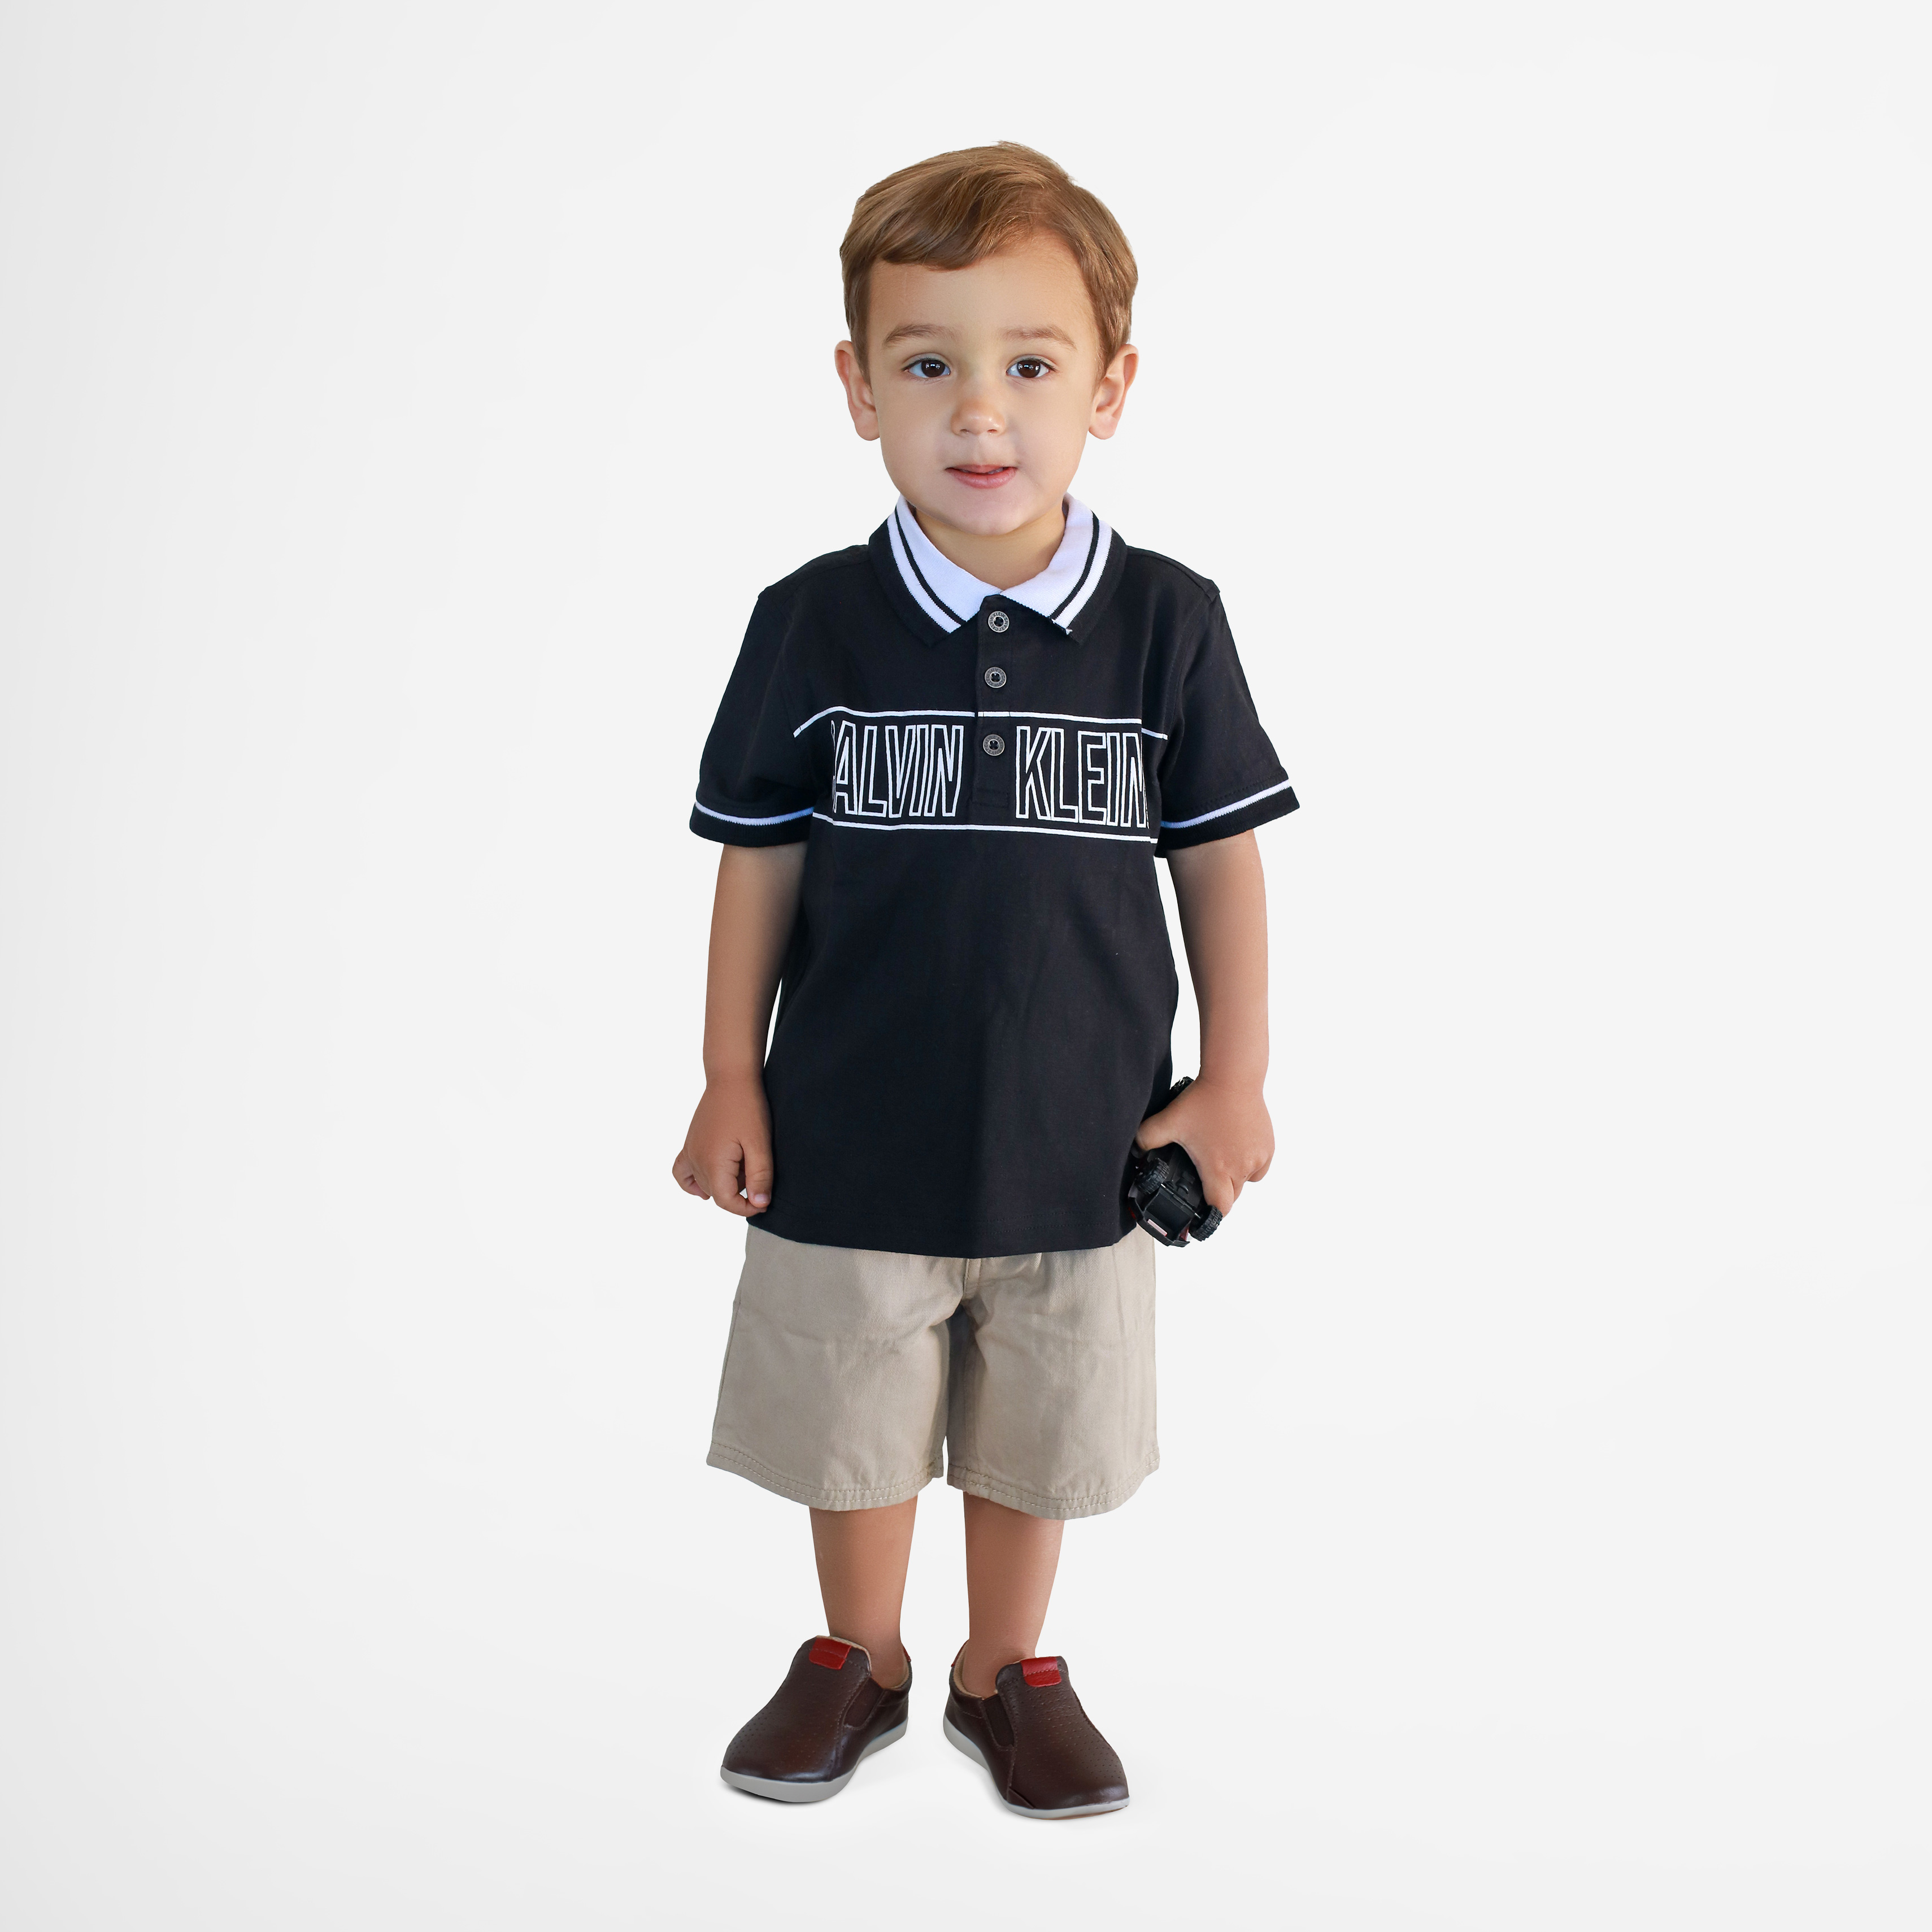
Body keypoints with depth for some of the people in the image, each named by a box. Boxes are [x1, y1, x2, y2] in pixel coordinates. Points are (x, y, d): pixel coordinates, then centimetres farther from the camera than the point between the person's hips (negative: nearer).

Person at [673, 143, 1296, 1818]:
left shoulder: (1167, 624, -8)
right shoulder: (812, 627, -8)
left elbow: (1221, 859, -1)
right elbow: (760, 861, 0)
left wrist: (1235, 1083, 0)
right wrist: (731, 1082, 1)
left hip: (1081, 1142, 0)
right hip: (852, 1135, 1)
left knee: (1036, 1438, 17)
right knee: (854, 1429, 18)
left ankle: (1009, 1672, 41)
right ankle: (858, 1661, 42)